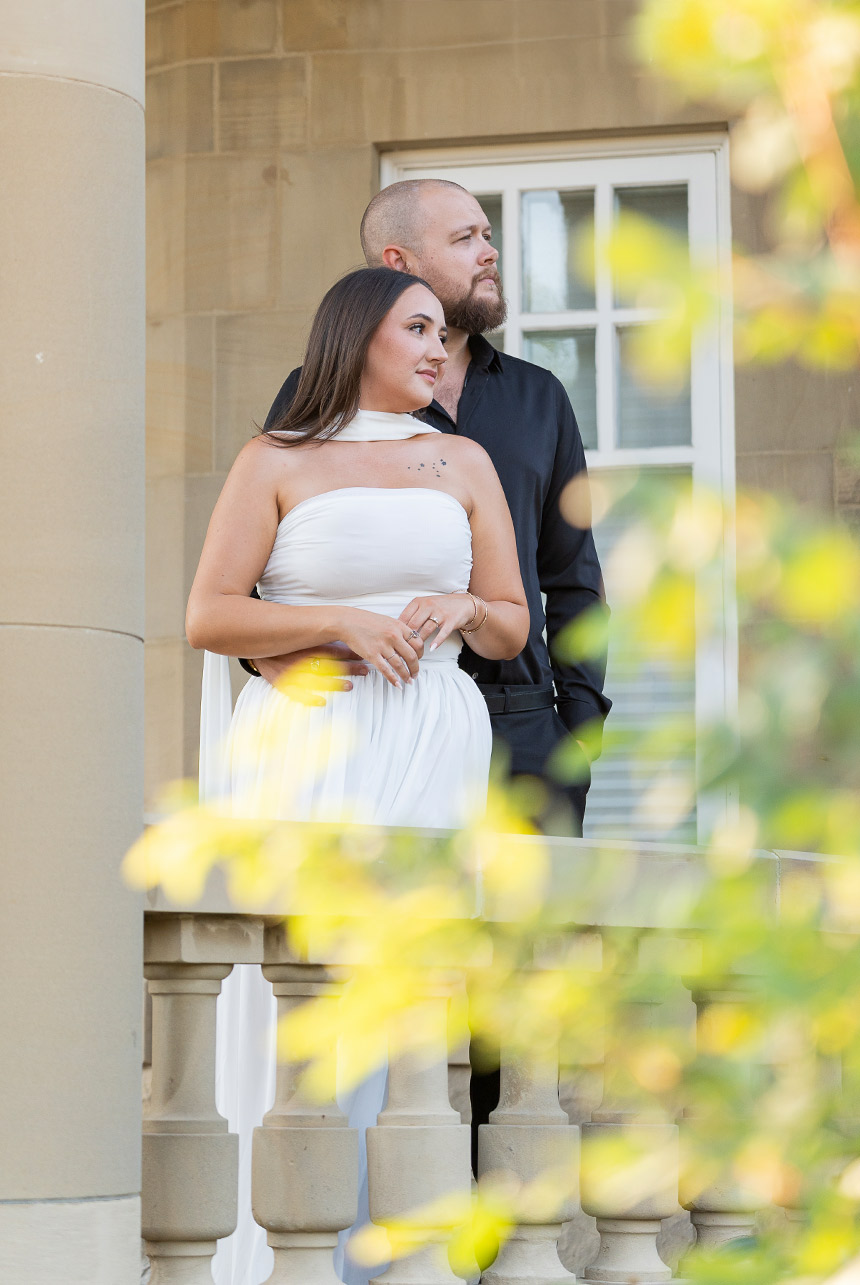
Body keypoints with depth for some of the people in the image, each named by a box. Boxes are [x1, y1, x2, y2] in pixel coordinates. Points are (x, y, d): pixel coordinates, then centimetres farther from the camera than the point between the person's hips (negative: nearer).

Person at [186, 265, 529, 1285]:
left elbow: (512, 629, 18)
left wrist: (461, 608, -4)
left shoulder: (463, 464, 17)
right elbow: (208, 618, -1)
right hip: (308, 749, -3)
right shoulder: (276, 462, 7)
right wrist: (342, 621, -11)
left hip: (432, 750, 3)